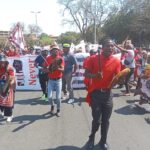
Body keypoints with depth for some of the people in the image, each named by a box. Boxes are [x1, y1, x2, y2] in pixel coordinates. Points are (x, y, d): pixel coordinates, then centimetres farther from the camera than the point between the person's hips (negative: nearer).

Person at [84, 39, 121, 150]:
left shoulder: (116, 61, 0)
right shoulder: (94, 58, -5)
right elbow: (86, 74, -2)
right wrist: (95, 75, -21)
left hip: (108, 93, 2)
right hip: (95, 93, -2)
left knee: (106, 120, 10)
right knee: (97, 120, -1)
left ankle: (103, 141, 32)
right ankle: (92, 137, 29)